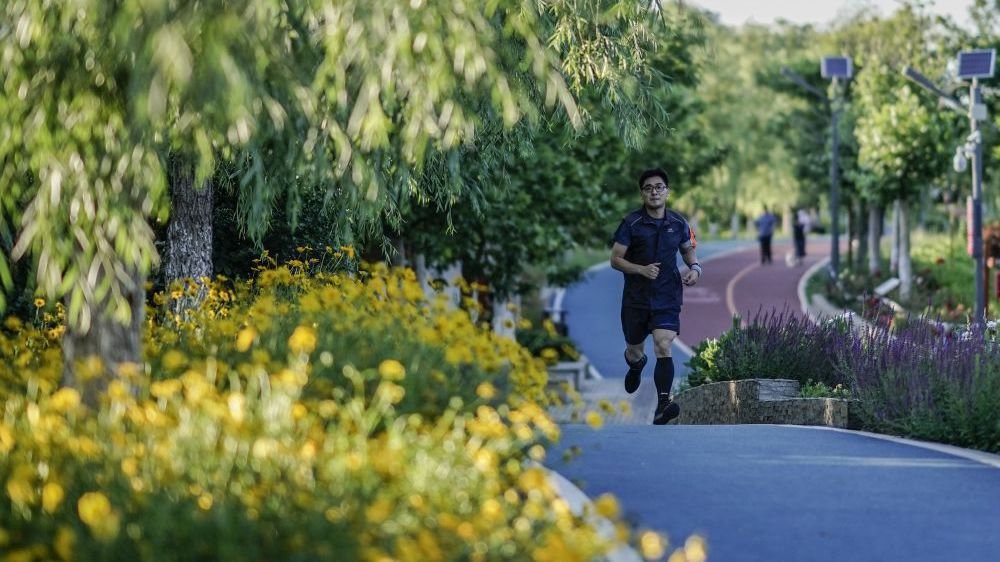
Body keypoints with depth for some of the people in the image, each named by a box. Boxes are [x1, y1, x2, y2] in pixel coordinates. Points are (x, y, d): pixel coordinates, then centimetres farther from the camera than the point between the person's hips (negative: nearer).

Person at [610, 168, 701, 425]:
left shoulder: (678, 223, 2)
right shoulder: (631, 223, -6)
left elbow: (688, 250, 19)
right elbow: (615, 259, -6)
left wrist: (695, 268, -3)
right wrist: (642, 269, -21)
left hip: (667, 298, 0)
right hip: (636, 297, 0)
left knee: (663, 347, -20)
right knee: (634, 351, 15)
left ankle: (663, 405, -26)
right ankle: (636, 366, 54)